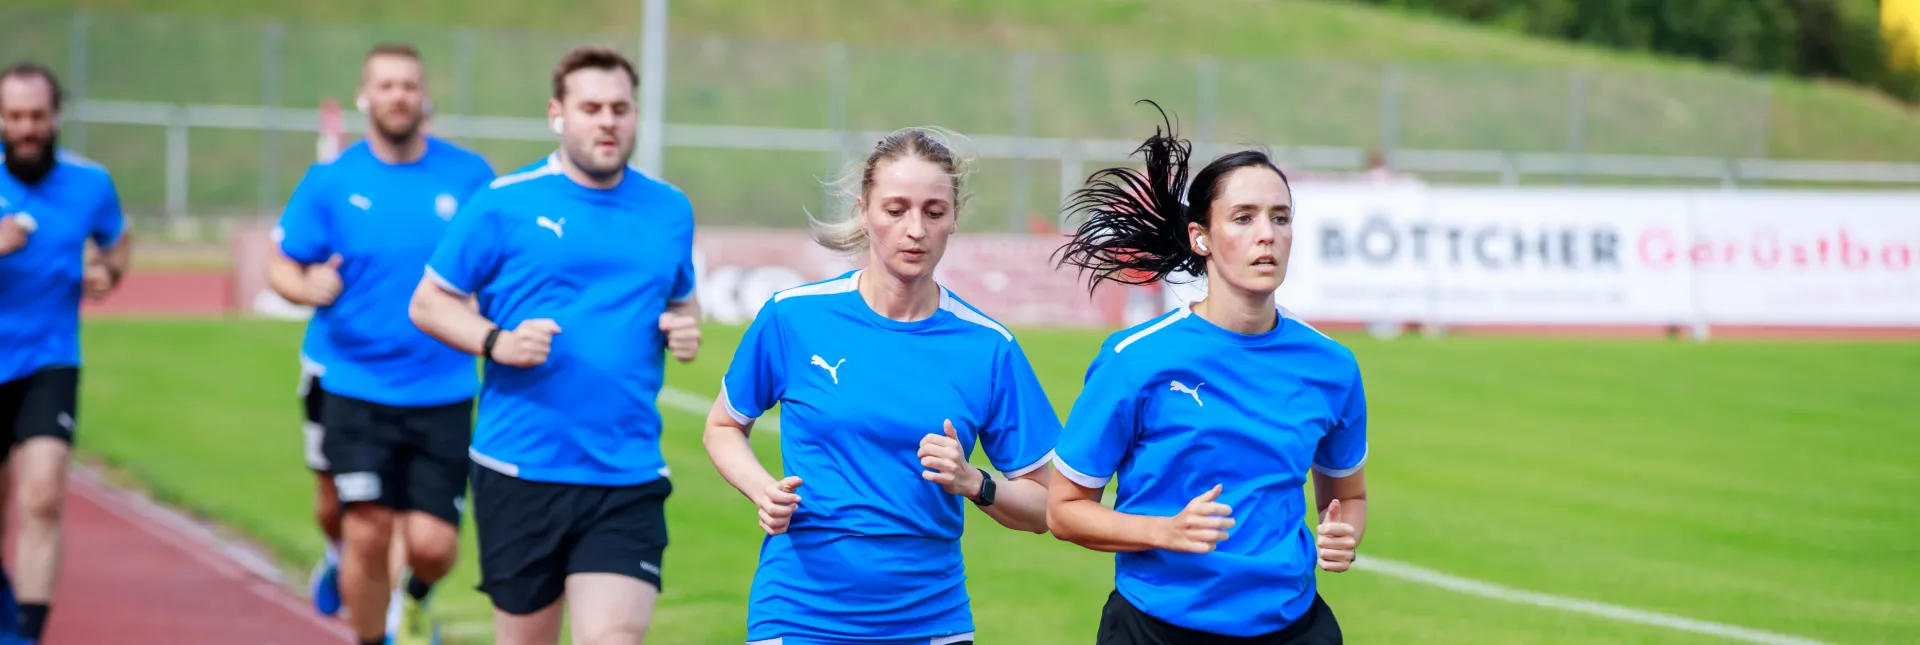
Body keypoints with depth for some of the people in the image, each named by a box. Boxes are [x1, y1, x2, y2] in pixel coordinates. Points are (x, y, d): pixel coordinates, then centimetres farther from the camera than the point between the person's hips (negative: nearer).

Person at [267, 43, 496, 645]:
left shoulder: (469, 176, 2)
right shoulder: (332, 180, 0)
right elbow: (282, 265, 6)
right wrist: (309, 286, -17)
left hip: (442, 391, 1)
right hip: (355, 386, -1)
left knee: (432, 543, -6)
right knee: (367, 533, -7)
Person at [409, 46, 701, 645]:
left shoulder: (670, 210, 9)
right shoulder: (503, 204, -2)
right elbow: (428, 302, 3)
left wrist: (684, 327, 1)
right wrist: (496, 342, -16)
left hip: (627, 479, 2)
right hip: (519, 474, -2)